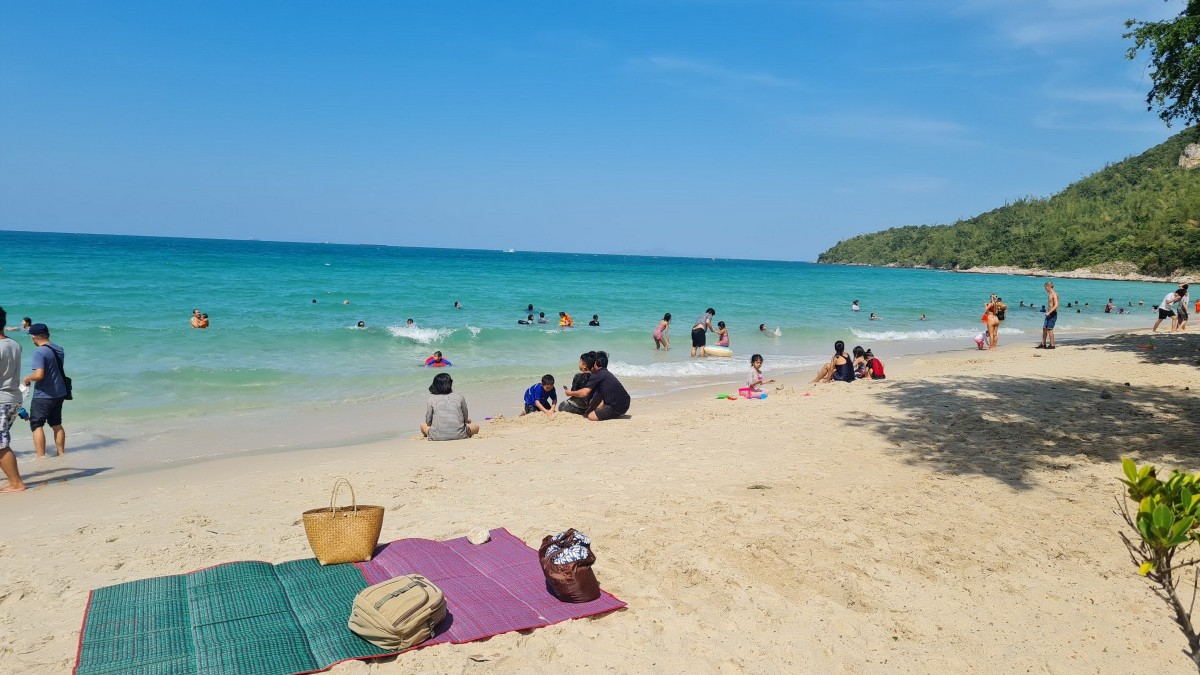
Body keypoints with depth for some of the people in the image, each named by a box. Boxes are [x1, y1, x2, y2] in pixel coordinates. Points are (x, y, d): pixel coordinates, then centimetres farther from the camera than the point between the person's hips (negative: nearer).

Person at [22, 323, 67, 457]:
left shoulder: (39, 352, -19)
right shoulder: (59, 349, 6)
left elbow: (39, 375, -27)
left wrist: (28, 378, -8)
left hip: (43, 396, -7)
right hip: (59, 393, 8)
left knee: (36, 425, 1)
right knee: (56, 424, 18)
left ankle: (41, 456, -1)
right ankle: (61, 453, 23)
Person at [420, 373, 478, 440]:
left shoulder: (431, 400, 3)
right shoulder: (459, 397, 4)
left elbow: (428, 422, 6)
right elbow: (466, 419, 10)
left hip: (437, 437, 1)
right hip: (458, 435, 0)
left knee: (423, 425, 28)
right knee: (476, 426, 24)